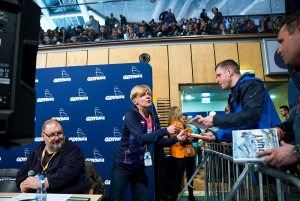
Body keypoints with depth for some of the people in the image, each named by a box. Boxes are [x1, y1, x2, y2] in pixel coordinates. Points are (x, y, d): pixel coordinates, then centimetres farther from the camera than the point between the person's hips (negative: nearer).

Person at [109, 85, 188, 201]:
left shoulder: (153, 116, 0)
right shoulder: (131, 115, -20)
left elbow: (159, 141, 1)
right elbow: (141, 138, -33)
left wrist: (176, 138, -13)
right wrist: (166, 131, -37)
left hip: (139, 166, 6)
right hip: (123, 165, -6)